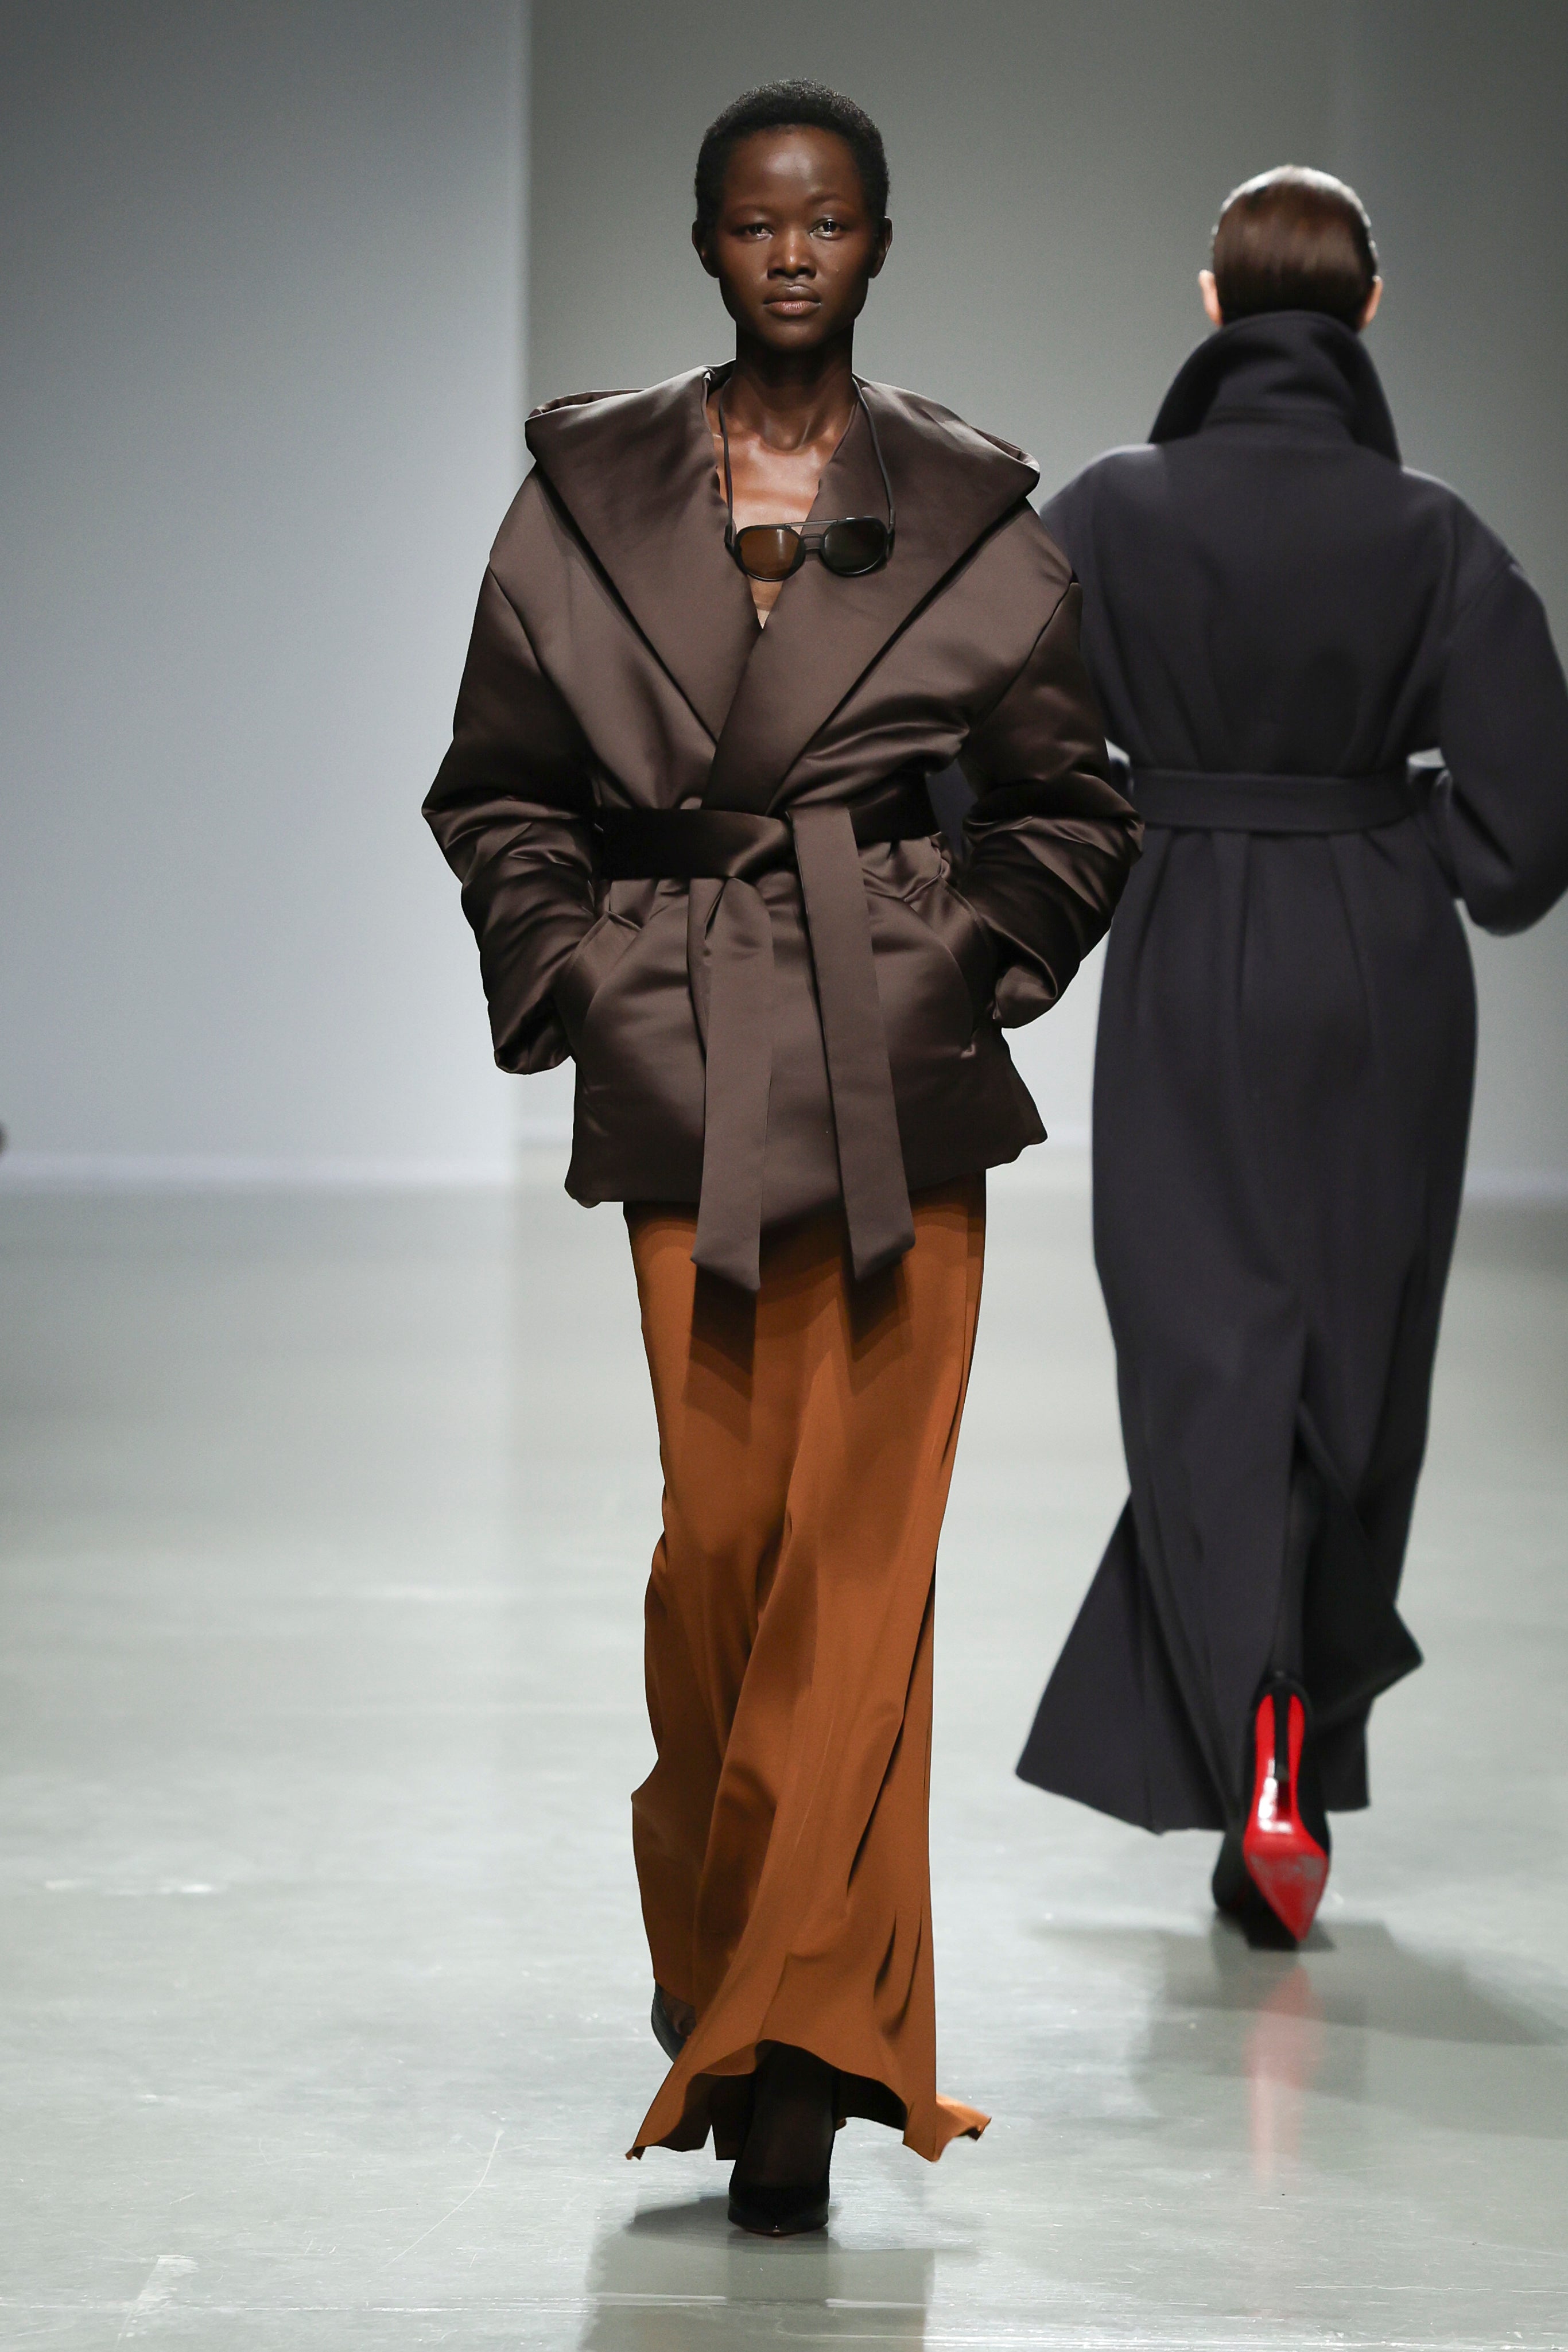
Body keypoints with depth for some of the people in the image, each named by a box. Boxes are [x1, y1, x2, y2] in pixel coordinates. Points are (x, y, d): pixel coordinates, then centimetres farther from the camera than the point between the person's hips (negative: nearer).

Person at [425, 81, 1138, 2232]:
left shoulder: (973, 520, 6)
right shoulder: (588, 497, 8)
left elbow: (1072, 806, 14)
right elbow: (497, 788, 15)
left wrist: (975, 952, 0)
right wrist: (571, 970, 3)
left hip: (903, 1071, 0)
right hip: (685, 1074, 1)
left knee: (859, 1538, -7)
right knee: (723, 1530, -2)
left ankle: (795, 2034, -6)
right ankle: (720, 1931, 23)